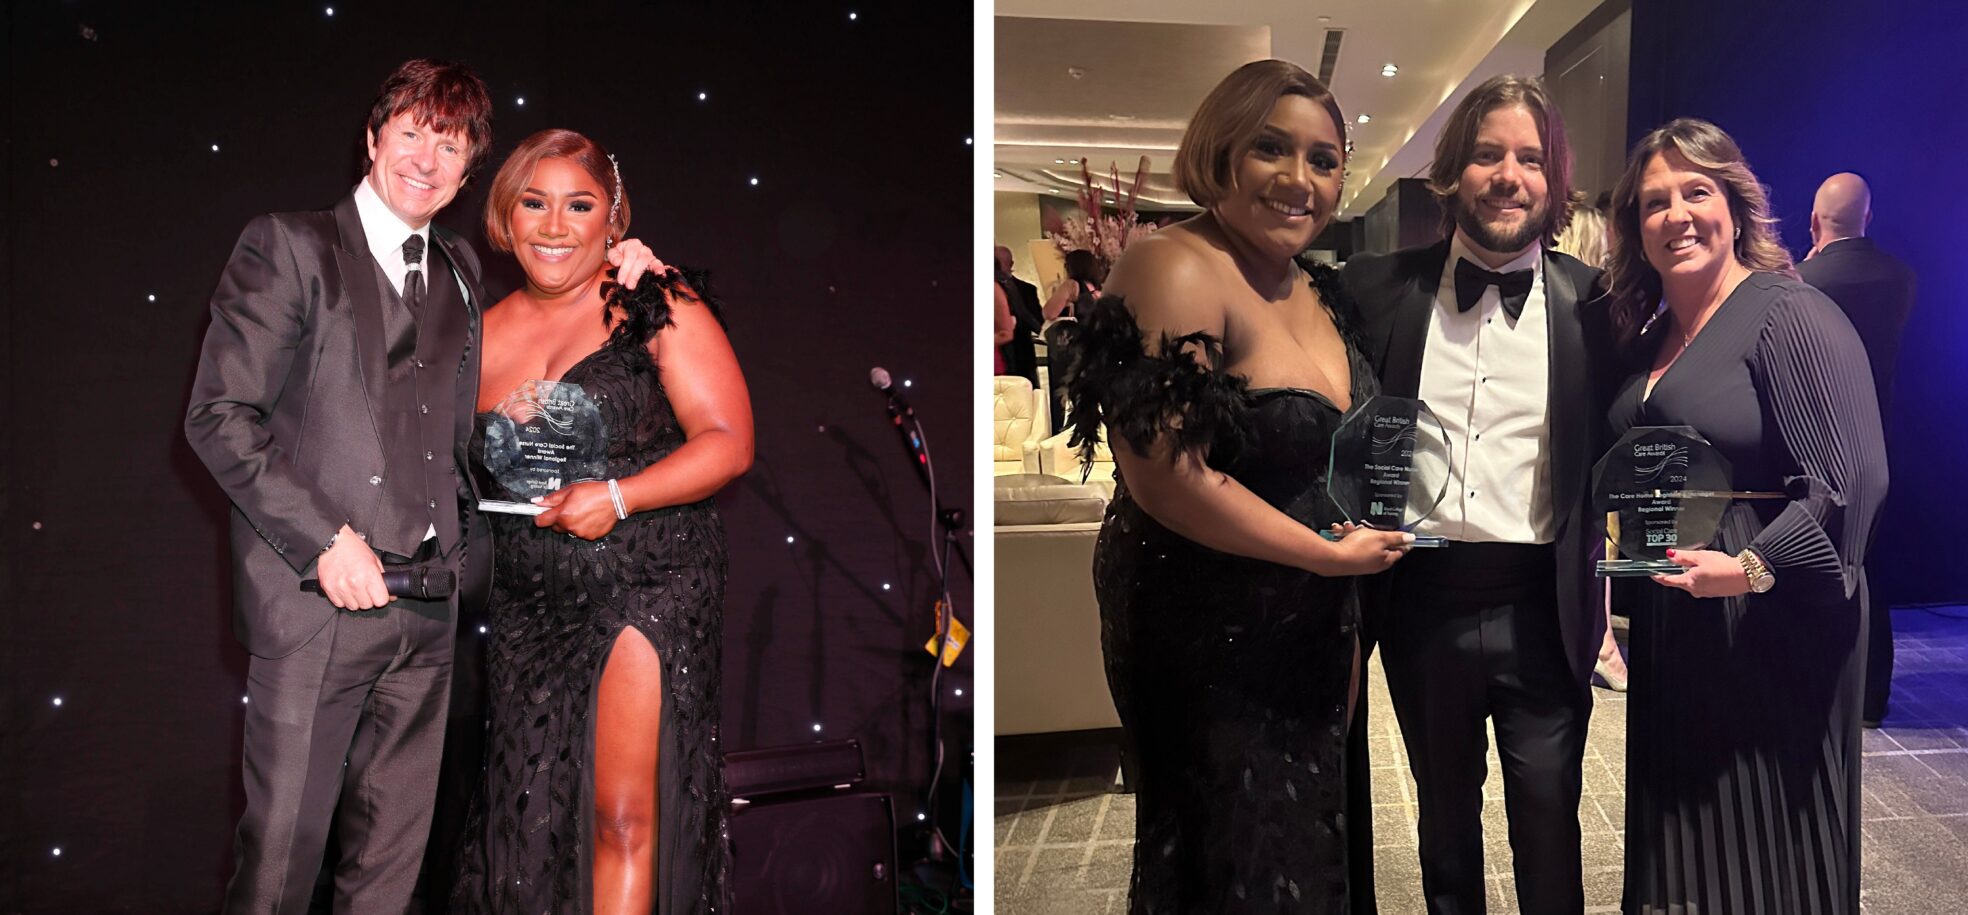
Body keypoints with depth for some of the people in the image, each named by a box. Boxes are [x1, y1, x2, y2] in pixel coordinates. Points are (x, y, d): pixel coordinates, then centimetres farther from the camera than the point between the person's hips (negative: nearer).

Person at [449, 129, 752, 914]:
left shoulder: (655, 306, -4)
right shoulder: (484, 336, 11)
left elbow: (729, 441, -10)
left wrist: (618, 497, -20)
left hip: (649, 590, -5)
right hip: (529, 606, 5)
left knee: (625, 814, -7)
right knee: (531, 814, 9)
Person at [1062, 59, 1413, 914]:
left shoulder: (1320, 291, 5)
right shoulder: (1176, 271, -20)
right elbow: (1163, 474, -27)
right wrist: (1330, 554, -16)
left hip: (1313, 633, 8)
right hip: (1209, 632, -8)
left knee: (1308, 840, 22)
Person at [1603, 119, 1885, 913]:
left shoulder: (1791, 316, -12)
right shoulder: (1649, 336, 11)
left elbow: (1848, 480, -20)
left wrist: (1753, 565, -27)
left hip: (1770, 631, -7)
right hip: (1673, 634, 7)